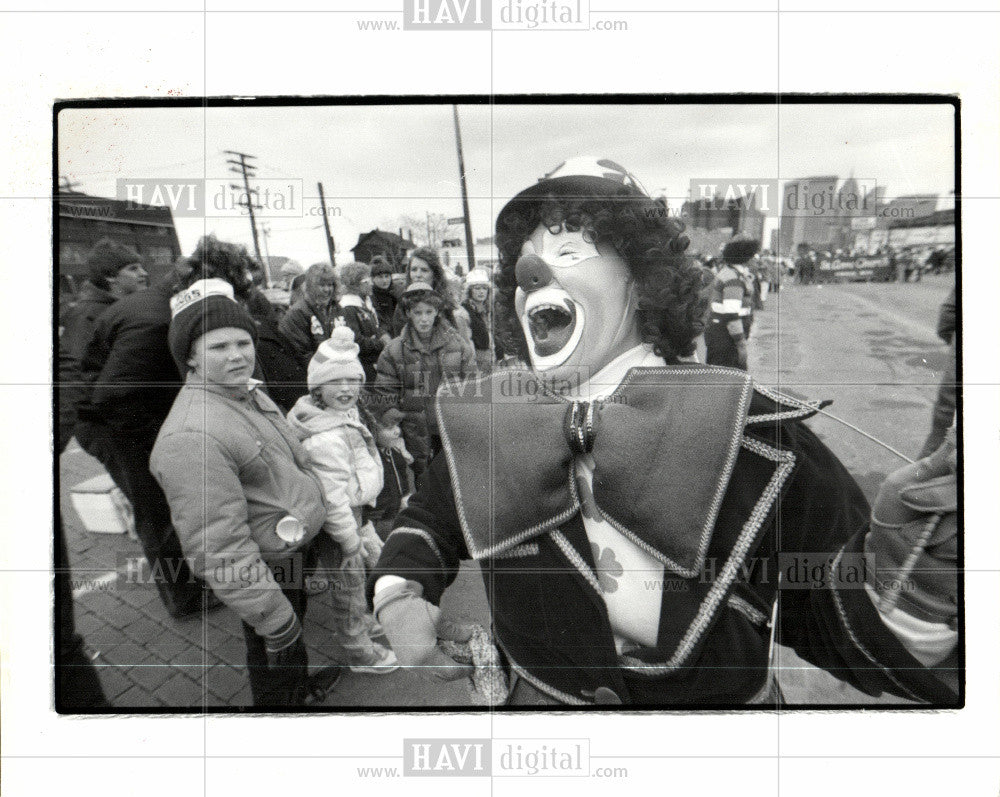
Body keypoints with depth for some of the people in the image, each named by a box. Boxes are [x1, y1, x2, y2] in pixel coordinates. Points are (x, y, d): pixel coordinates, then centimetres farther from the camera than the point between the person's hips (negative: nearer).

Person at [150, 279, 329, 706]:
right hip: (268, 569, -9)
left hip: (297, 552, 10)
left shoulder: (249, 392, 2)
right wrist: (277, 622, -27)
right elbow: (221, 550, -31)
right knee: (278, 675, 11)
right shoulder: (190, 436, -31)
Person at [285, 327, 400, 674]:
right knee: (349, 583, 8)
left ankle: (359, 619, 52)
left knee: (374, 555, 28)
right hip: (336, 520, -10)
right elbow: (332, 495, -29)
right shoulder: (324, 437, -32)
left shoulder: (345, 414, 2)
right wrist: (350, 540, -20)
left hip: (354, 509, 10)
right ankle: (360, 652, 30)